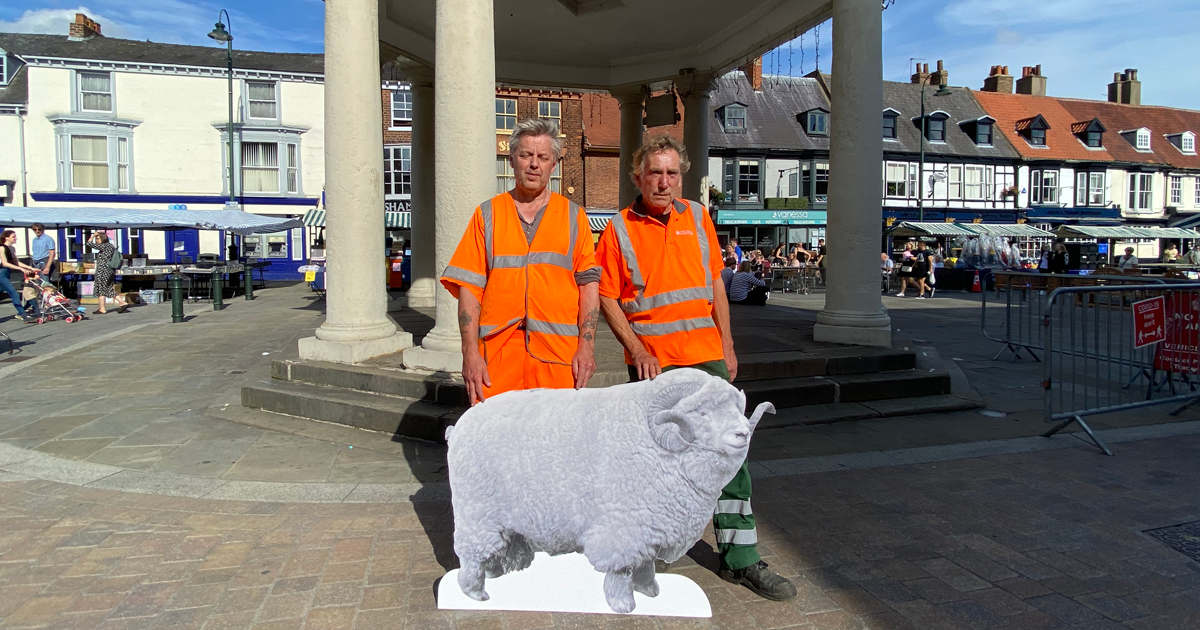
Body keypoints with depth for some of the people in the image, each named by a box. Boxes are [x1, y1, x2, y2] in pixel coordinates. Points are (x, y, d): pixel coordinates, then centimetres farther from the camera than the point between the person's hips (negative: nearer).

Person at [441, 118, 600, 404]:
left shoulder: (573, 216, 12)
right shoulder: (487, 214, 11)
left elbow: (588, 284, 6)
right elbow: (469, 287, 5)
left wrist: (587, 345, -5)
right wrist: (470, 351, -5)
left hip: (559, 358, 0)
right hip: (497, 357, 0)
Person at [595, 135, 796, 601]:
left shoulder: (698, 218, 9)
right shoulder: (619, 228, -1)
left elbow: (715, 283, 13)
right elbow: (607, 298, -2)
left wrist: (727, 346, 9)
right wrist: (637, 350, -12)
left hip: (706, 354, 3)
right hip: (652, 361, -3)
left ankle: (740, 558, 12)